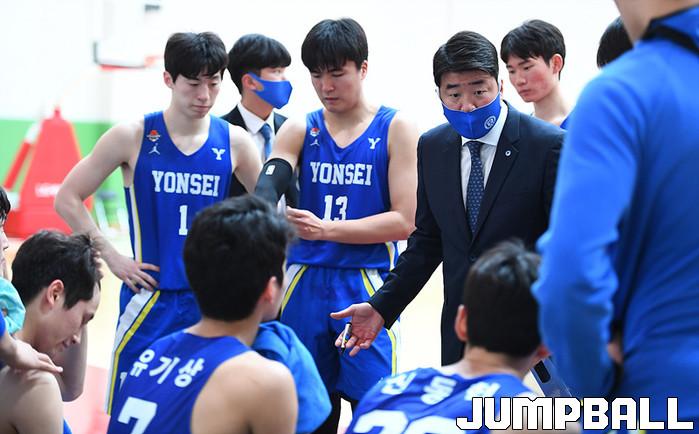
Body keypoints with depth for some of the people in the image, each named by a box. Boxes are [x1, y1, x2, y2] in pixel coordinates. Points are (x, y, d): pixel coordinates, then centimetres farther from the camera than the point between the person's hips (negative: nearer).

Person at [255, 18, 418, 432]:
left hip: (367, 287, -3)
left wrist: (327, 229, -19)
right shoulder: (299, 131, 6)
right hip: (306, 285, 3)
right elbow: (267, 186, -11)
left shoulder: (396, 129, -2)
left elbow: (404, 220, -8)